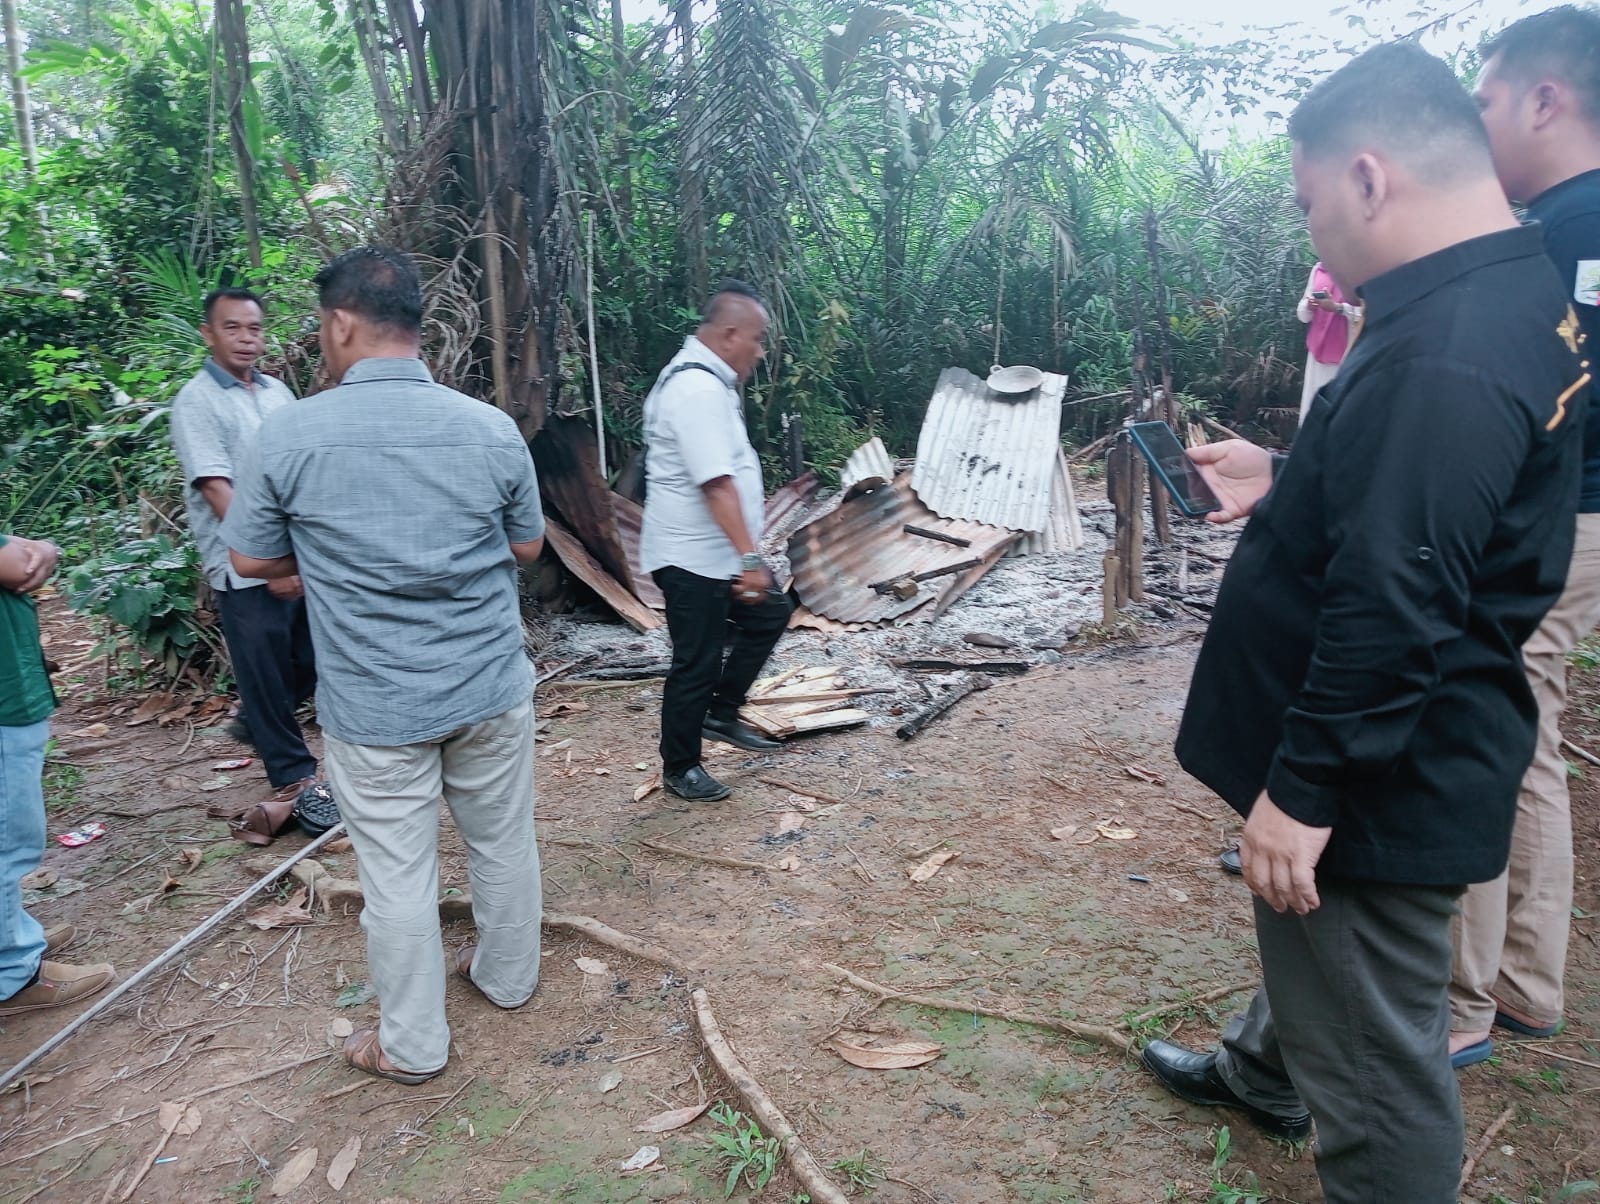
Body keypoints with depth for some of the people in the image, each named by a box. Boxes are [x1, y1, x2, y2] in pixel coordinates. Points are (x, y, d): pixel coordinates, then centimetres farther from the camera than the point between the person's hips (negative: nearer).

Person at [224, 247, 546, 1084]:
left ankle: (412, 1045, 29)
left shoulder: (290, 433, -12)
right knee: (504, 841, 20)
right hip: (491, 687, 3)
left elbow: (251, 559, 0)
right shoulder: (492, 428, -6)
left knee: (398, 874, 12)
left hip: (373, 705, -2)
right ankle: (508, 976, 42)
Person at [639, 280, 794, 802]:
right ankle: (679, 769, 20)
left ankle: (721, 715, 30)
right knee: (697, 664, 2)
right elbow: (717, 483, -30)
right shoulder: (698, 389, -23)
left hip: (714, 554, 10)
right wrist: (750, 557, -31)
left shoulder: (702, 378, 12)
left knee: (768, 616, 20)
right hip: (693, 559, -10)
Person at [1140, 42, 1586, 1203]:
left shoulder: (1446, 357, -28)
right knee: (1316, 950, 32)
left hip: (1384, 781, -11)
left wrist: (1303, 788, -23)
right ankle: (1263, 1072, 58)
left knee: (1374, 1057, 9)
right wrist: (1286, 481, 15)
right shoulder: (1514, 297, 7)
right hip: (1400, 754, 11)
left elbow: (1392, 605, -31)